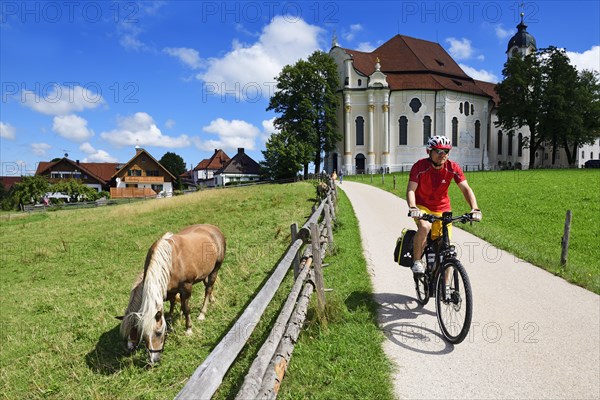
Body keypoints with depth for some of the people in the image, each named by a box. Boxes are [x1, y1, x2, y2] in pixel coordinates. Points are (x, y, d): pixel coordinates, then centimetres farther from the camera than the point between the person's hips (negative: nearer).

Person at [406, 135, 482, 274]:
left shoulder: (452, 167, -12)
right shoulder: (420, 166, -19)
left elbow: (466, 189, -15)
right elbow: (411, 190, -25)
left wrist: (475, 209, -30)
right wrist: (412, 208, -43)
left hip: (442, 209, 3)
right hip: (422, 206, -2)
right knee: (424, 227, -35)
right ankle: (417, 261, -13)